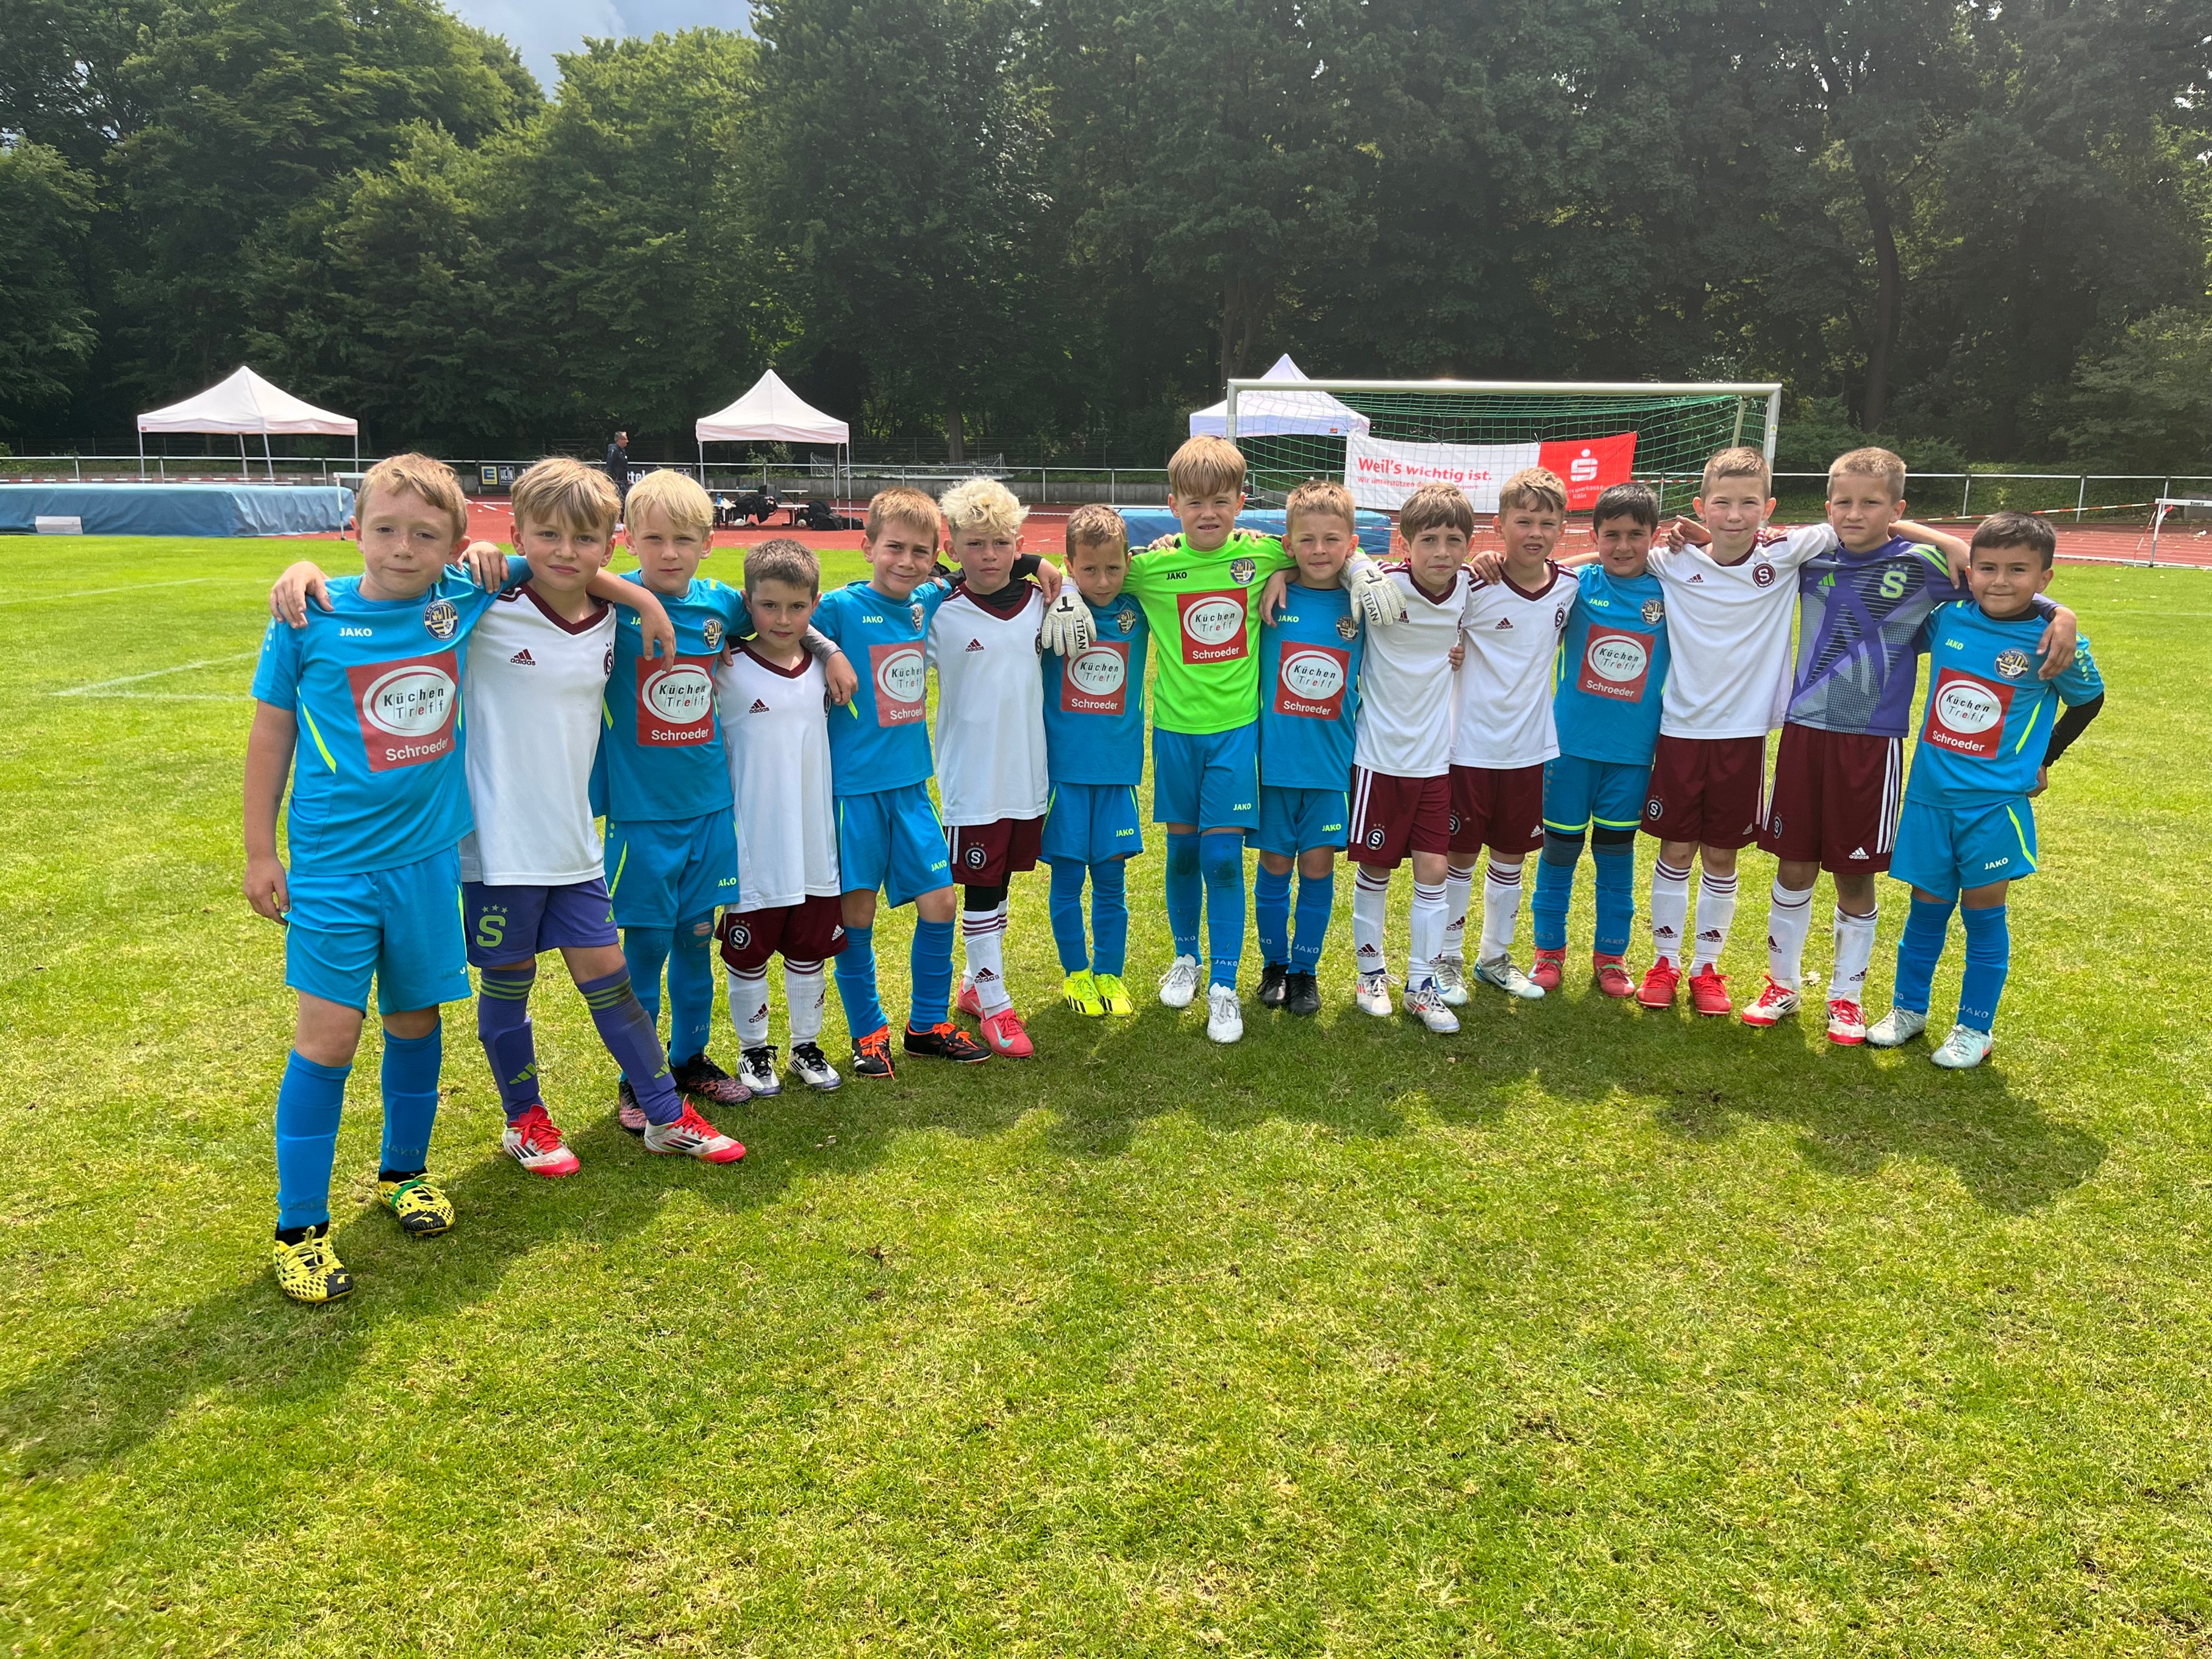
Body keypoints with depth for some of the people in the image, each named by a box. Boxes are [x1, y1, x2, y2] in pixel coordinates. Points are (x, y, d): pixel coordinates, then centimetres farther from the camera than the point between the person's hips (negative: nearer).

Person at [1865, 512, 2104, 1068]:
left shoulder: (2054, 643, -8)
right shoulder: (1946, 618, -4)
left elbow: (2089, 700, 8)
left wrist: (2041, 761, 9)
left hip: (1997, 799, -2)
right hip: (1930, 792, 2)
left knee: (1983, 909, 4)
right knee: (1927, 906, 12)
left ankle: (1975, 1029, 17)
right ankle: (1908, 1008, 28)